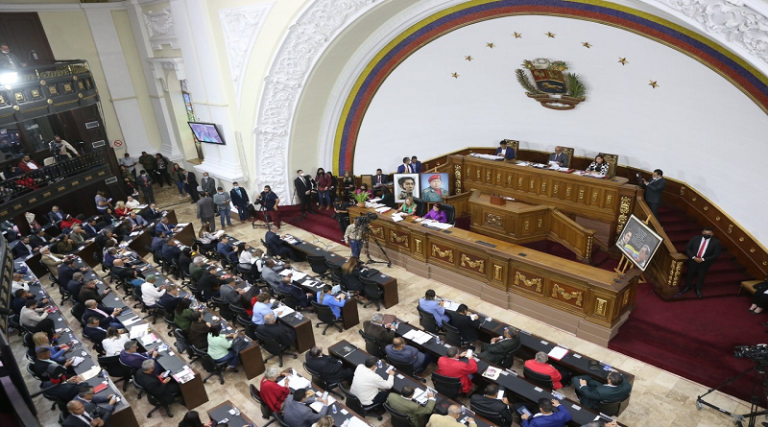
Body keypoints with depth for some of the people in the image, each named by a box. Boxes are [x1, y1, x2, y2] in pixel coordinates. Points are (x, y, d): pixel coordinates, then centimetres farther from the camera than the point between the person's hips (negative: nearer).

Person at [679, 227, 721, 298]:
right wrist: (693, 257, -16)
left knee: (701, 276, 14)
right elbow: (687, 248, -3)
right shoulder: (695, 238, -8)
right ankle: (687, 287, 39)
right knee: (690, 274, 17)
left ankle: (698, 289, 36)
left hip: (705, 263, -1)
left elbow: (716, 254, -11)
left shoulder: (716, 242, -12)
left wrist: (703, 259, -18)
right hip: (693, 260, 1)